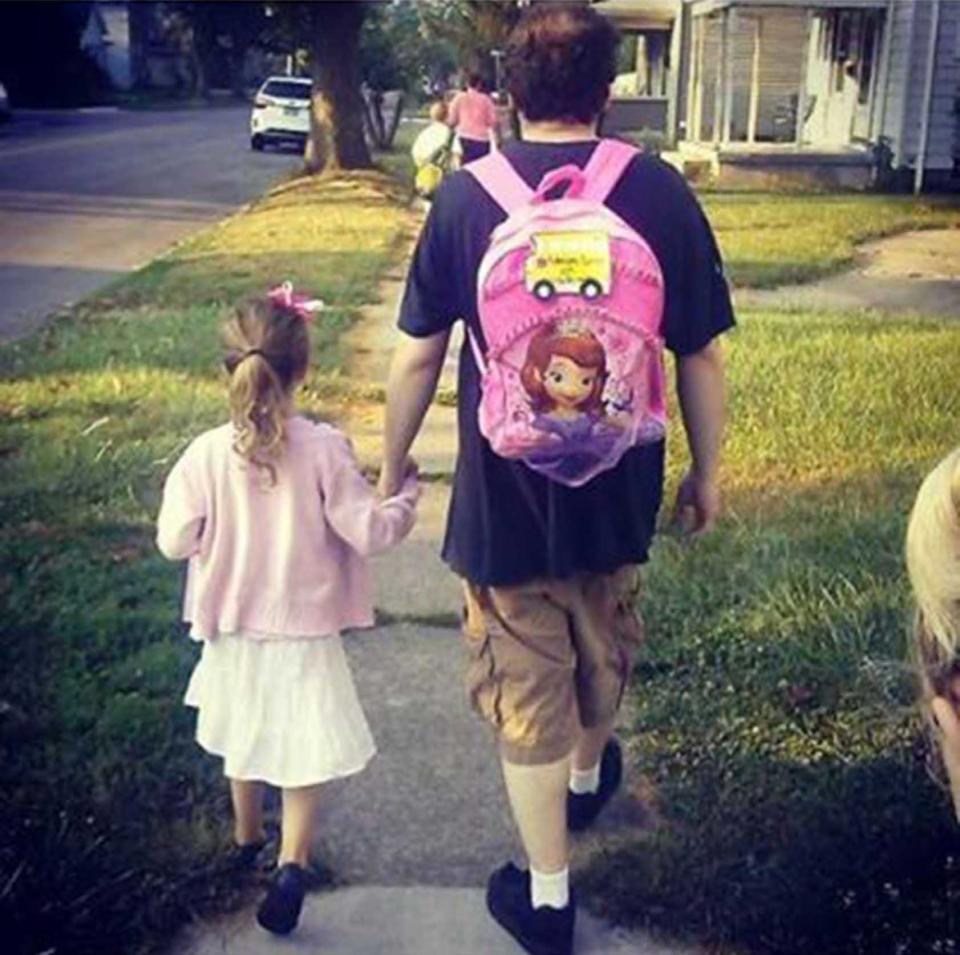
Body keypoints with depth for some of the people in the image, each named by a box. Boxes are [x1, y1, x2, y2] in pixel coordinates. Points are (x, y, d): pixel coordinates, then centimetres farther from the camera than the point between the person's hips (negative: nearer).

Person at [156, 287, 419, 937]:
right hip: (304, 630, -2)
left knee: (241, 735, 24)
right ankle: (292, 861, -6)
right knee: (303, 746, 10)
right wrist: (406, 495, 2)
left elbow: (176, 541, -10)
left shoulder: (207, 454, -15)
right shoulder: (324, 450, -19)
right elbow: (367, 531, -16)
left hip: (232, 628, 3)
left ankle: (247, 838, 44)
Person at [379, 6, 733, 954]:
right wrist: (705, 472, 9)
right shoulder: (657, 190, -8)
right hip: (618, 489, 2)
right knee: (603, 650, 27)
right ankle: (588, 778, 54)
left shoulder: (466, 196, -9)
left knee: (526, 690, 11)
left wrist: (392, 465, 10)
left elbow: (417, 355, -5)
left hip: (504, 494, -2)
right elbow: (702, 354, -5)